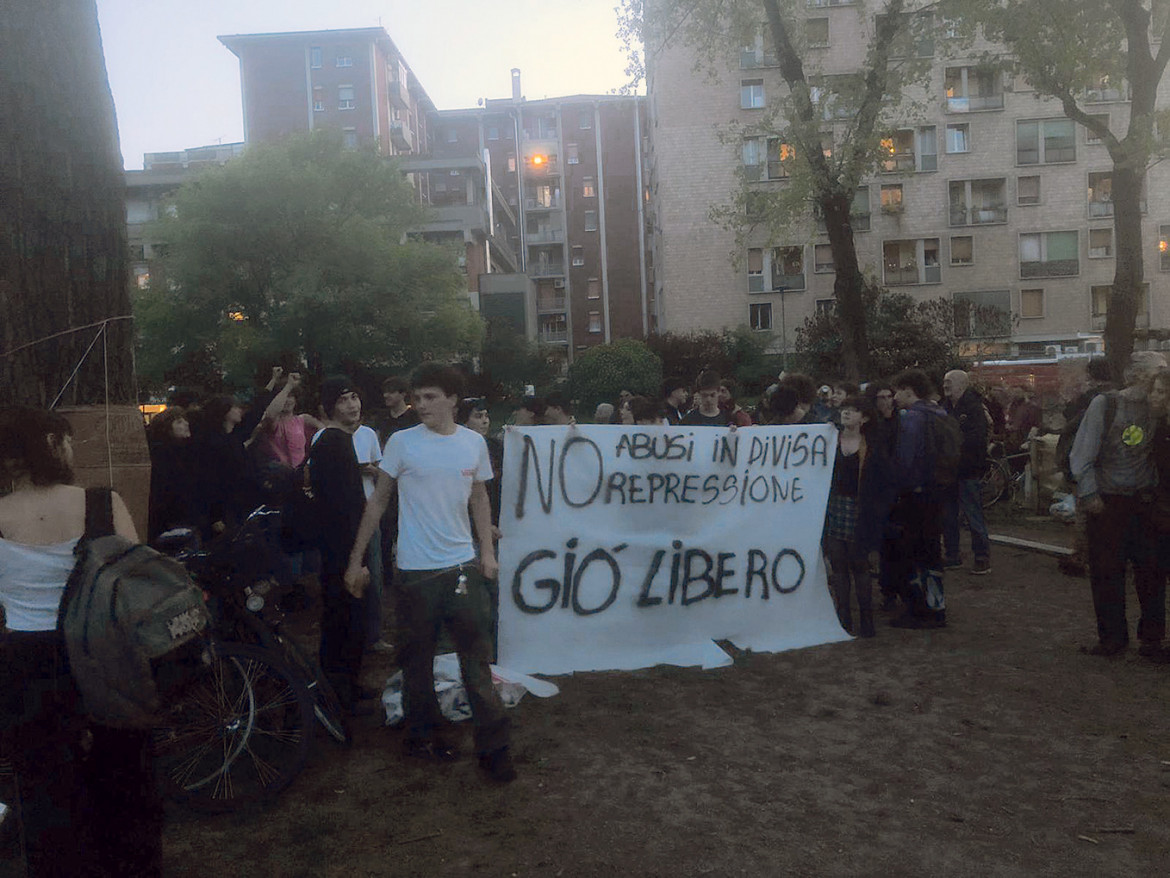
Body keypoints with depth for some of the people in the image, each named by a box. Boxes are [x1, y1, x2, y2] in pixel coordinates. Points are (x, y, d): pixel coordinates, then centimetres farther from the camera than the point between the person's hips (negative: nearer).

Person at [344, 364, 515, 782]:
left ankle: (493, 747, 11)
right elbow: (377, 501, 0)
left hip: (463, 566, 2)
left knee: (477, 657, 3)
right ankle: (422, 735, 30)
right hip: (416, 570, -2)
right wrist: (356, 559, 0)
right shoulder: (402, 443, -6)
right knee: (418, 658, 11)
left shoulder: (474, 443, 3)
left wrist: (487, 551, 7)